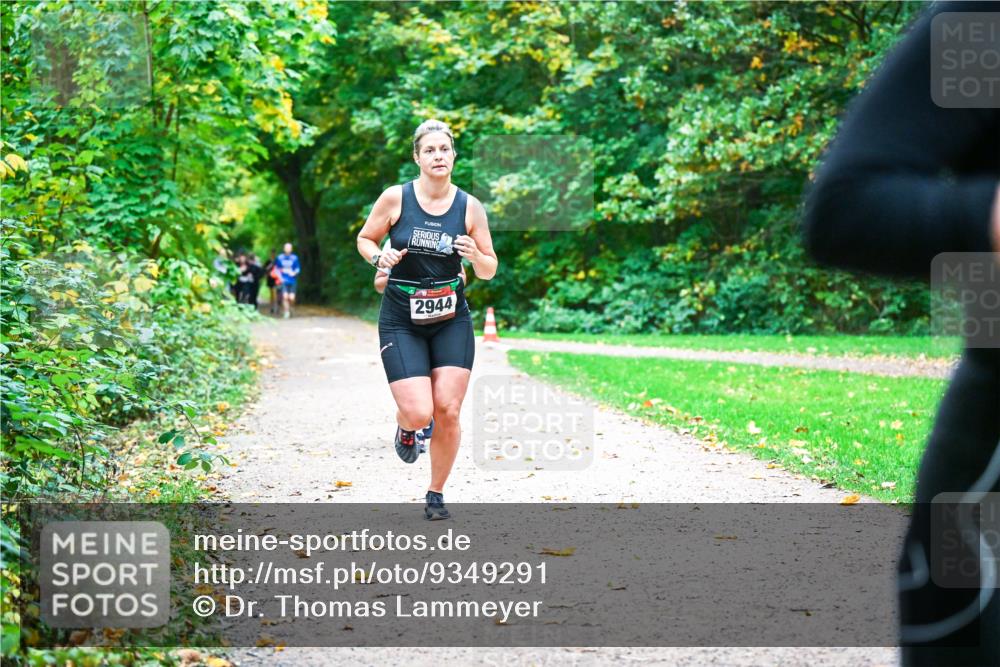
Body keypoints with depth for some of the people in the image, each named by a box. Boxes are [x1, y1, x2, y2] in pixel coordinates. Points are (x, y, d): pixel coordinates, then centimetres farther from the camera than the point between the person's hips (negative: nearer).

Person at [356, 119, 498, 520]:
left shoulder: (470, 207, -2)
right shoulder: (395, 199, -6)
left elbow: (488, 272, 5)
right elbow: (364, 239, 8)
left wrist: (476, 256, -17)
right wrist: (379, 257, -14)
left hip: (451, 321, 2)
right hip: (401, 321, -2)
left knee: (447, 411, -6)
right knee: (419, 413, -14)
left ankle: (436, 495, 15)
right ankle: (406, 427, 26)